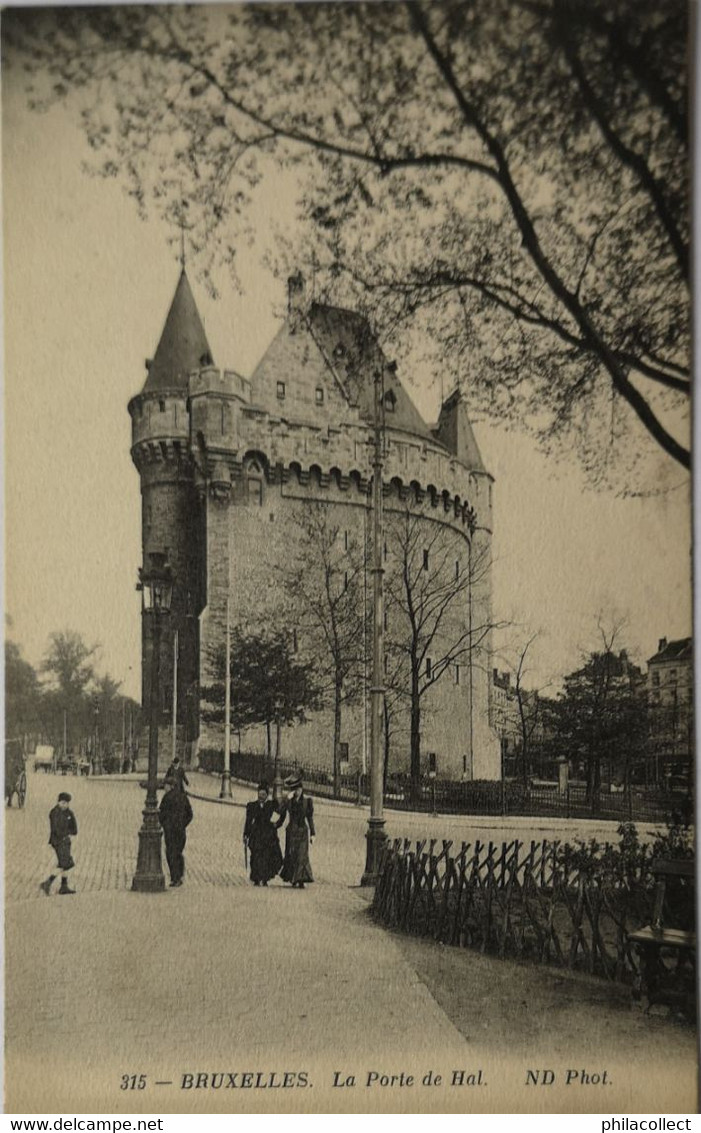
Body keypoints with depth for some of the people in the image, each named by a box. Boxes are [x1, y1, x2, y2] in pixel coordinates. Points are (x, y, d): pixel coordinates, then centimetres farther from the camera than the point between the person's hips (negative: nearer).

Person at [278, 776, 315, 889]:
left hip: (302, 830, -1)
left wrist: (312, 833, 4)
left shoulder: (307, 800, 1)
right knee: (291, 855, 2)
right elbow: (281, 811, -16)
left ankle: (301, 880, -8)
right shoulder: (288, 800, 2)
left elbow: (310, 818, 5)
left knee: (302, 855, -8)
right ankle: (294, 880, 10)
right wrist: (288, 798, -21)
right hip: (291, 831, 1)